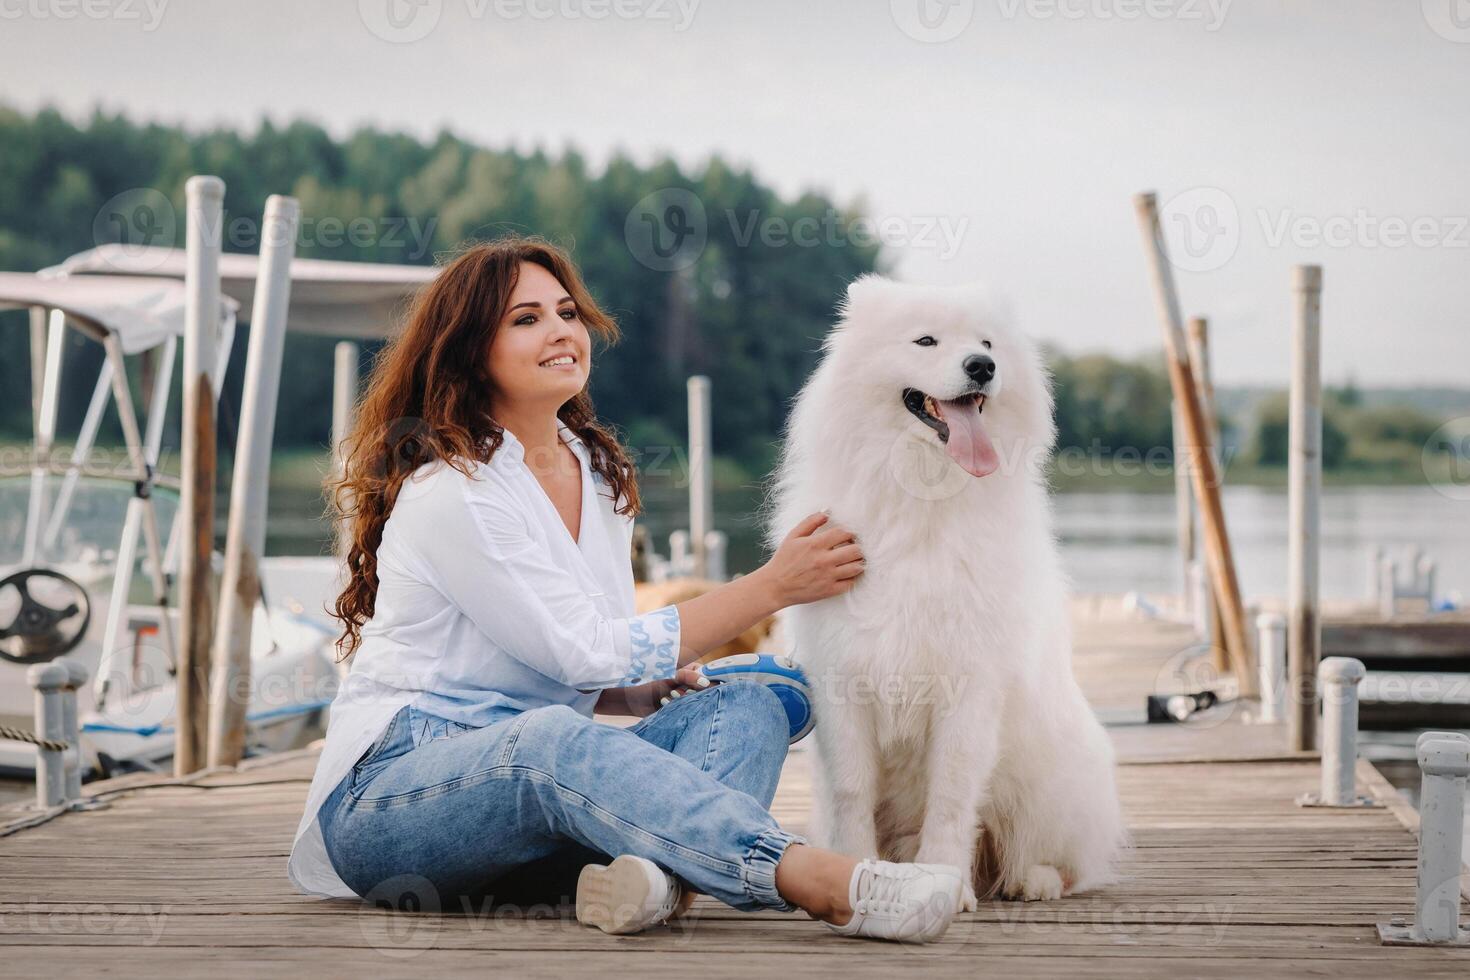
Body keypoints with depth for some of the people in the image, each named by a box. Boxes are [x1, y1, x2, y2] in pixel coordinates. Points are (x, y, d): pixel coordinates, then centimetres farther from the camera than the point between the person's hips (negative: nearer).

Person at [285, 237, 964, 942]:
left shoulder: (601, 475, 13)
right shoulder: (450, 492, -12)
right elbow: (585, 650, -16)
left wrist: (652, 692, -1)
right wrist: (773, 586, -13)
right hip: (388, 796, -7)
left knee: (745, 707, -15)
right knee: (549, 741, -40)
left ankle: (655, 869, -47)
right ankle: (822, 882, -55)